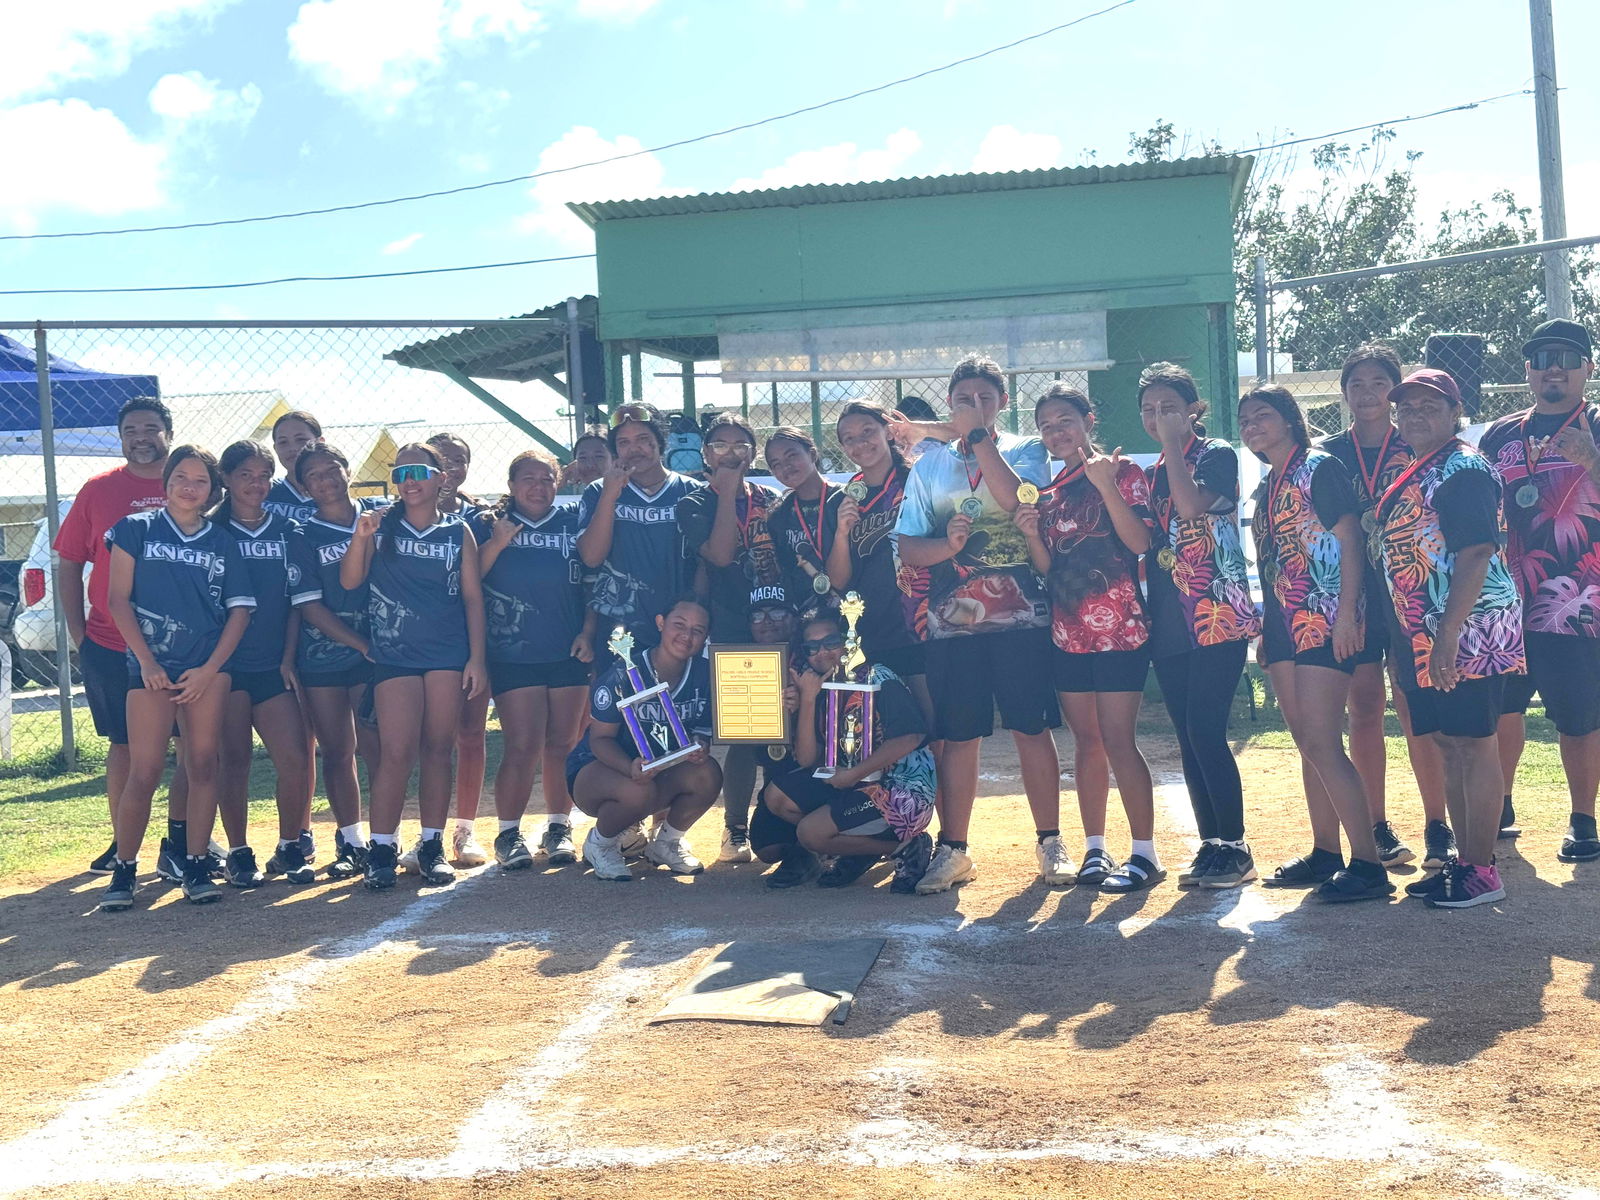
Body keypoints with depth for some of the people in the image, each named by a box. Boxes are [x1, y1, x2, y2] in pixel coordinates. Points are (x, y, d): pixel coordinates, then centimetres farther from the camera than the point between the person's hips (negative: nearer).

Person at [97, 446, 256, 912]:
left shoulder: (222, 543, 11)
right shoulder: (136, 530, 6)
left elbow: (239, 610, 7)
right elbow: (118, 599, 1)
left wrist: (210, 669, -5)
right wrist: (147, 663, -7)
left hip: (207, 667, 2)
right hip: (151, 665, -2)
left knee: (202, 765, -1)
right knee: (144, 772, -6)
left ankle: (197, 867, 7)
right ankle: (124, 870, 6)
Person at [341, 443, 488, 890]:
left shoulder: (458, 531, 6)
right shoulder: (381, 526, 4)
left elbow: (473, 597, 7)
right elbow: (349, 581, -4)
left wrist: (476, 658, 1)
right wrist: (359, 538, -21)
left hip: (448, 653, 1)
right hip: (394, 653, -1)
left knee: (438, 751, 5)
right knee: (397, 753, -9)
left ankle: (433, 846, 13)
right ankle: (382, 849, -1)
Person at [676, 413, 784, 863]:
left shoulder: (770, 500, 15)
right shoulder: (695, 505, 2)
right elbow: (719, 554, -15)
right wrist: (727, 491, -10)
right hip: (730, 635, -4)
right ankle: (736, 829, 5)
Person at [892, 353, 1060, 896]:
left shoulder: (1025, 450, 7)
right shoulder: (928, 467, 13)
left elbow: (1014, 498, -16)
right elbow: (906, 547, 7)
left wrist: (980, 436, -12)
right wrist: (948, 545, -12)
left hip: (1021, 616, -2)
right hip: (951, 622, 2)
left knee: (1032, 728, 0)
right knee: (958, 736, 4)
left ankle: (1050, 843, 11)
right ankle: (953, 851, 12)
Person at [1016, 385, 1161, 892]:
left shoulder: (1123, 472, -2)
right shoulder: (1049, 491, 14)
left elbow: (1140, 541, -14)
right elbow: (1047, 569, 13)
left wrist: (1106, 486, -22)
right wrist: (1031, 533, -6)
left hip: (1119, 630, -6)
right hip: (1067, 632, 6)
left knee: (1117, 740, -9)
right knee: (1086, 740, 9)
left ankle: (1145, 854, -2)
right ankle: (1095, 849, 17)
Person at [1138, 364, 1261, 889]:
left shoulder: (1216, 455, -1)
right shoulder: (1152, 473, 18)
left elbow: (1192, 505, -21)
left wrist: (1173, 444, -12)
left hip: (1218, 616, -7)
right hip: (1169, 624, 7)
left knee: (1205, 732, -13)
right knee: (1188, 738, 7)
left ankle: (1235, 849, -7)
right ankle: (1212, 844, 15)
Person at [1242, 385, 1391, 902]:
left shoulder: (1320, 467, -6)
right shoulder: (1266, 486, 17)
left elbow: (1350, 540, -12)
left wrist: (1347, 611, -20)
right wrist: (1265, 627, 19)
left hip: (1323, 622, -8)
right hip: (1283, 625, 8)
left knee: (1322, 744, -14)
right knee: (1309, 744, 11)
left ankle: (1368, 865, -12)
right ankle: (1325, 853, 19)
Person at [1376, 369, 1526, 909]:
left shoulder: (1464, 469, -11)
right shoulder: (1411, 476, 18)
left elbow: (1476, 554, -20)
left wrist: (1449, 635, -25)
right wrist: (1403, 640, 20)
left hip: (1468, 633, -10)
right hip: (1424, 636, 10)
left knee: (1474, 743, -5)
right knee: (1449, 745, 12)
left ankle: (1481, 871, 0)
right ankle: (1466, 860, 20)